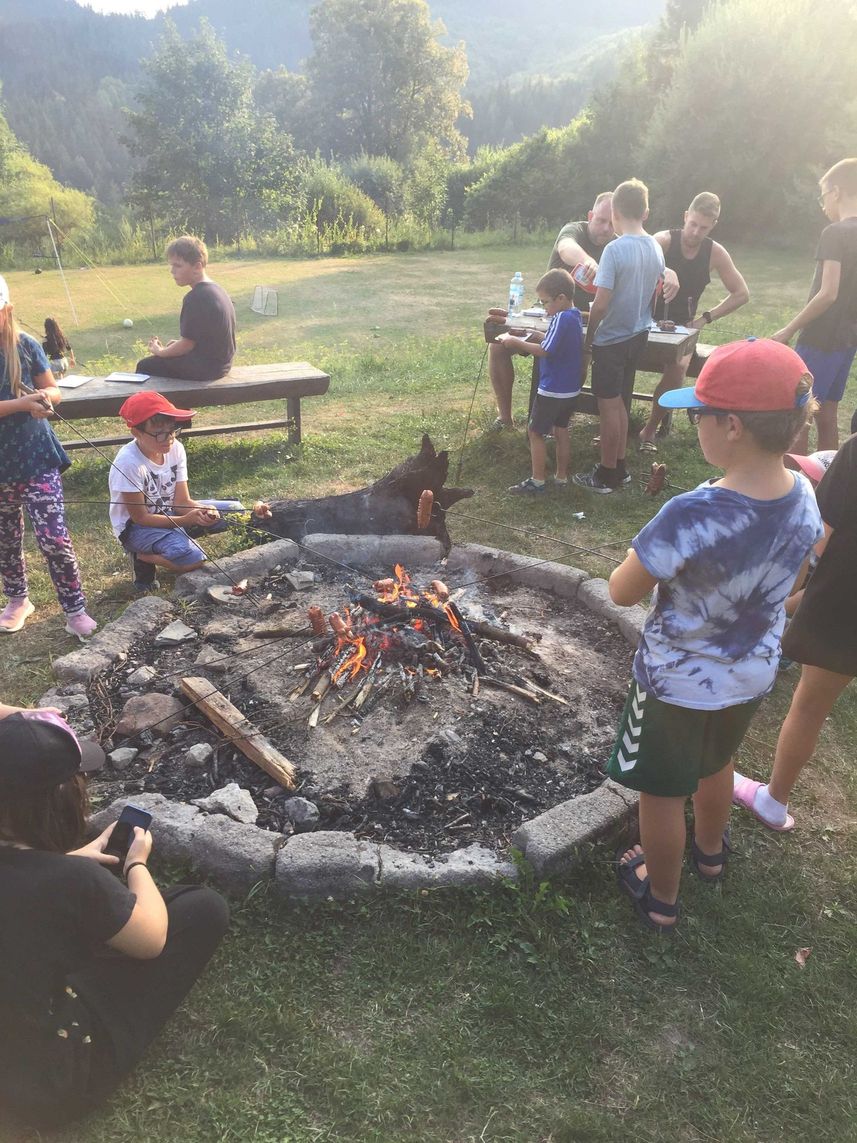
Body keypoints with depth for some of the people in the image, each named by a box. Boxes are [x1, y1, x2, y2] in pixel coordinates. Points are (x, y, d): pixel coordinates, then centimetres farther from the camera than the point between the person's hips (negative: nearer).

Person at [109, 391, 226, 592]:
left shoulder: (175, 449, -11)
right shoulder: (129, 463, -28)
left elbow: (182, 502, -9)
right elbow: (140, 517, -22)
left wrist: (203, 510, -31)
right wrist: (186, 520, -31)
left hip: (168, 514, 7)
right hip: (135, 527, -7)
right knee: (194, 559, -29)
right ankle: (142, 556, -2)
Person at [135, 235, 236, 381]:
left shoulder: (195, 298, -23)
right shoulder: (216, 289, 7)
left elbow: (187, 344, -18)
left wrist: (160, 352, -1)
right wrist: (179, 343, 11)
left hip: (205, 367, -10)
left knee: (145, 366, 6)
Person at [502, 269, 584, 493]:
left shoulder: (562, 319, -22)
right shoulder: (575, 315, 6)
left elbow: (544, 351, -24)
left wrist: (516, 342, -16)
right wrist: (538, 336, 3)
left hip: (552, 389, -9)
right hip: (570, 388, 9)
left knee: (535, 432, 2)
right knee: (561, 430, 17)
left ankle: (537, 480, 7)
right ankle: (561, 477, 25)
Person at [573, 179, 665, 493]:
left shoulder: (615, 250, -19)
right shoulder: (656, 249, 4)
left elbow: (600, 304, -21)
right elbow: (654, 297, 13)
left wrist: (587, 342, -10)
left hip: (612, 339, -7)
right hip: (638, 336, 7)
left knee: (609, 406, 2)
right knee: (619, 403, 19)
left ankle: (607, 476, 11)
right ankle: (619, 468, 27)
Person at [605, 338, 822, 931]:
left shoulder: (692, 515, -36)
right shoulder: (804, 498, -14)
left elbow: (622, 592, -22)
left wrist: (652, 560, -7)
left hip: (678, 682, -6)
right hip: (753, 675, 6)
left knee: (664, 792, 18)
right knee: (717, 762, 33)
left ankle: (660, 896, 41)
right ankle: (710, 850, 59)